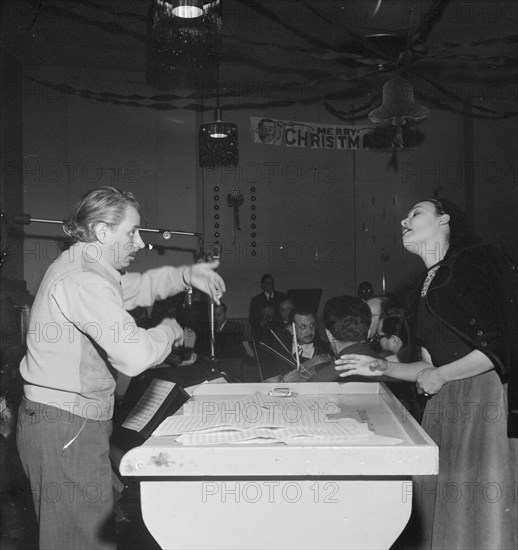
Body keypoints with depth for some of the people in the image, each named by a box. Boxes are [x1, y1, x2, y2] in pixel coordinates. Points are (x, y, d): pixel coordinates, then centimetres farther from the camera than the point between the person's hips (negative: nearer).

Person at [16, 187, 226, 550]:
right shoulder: (83, 281, -22)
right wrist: (170, 330, -11)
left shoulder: (80, 267, 11)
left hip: (67, 419, 10)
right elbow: (135, 355, -31)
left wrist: (187, 275, 9)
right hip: (66, 427, -10)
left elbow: (136, 287, 24)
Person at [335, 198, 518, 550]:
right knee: (442, 511, 10)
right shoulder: (426, 287, 16)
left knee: (483, 513, -1)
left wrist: (440, 376, -7)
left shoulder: (471, 265, -7)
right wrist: (382, 368, 10)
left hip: (487, 399, -7)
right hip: (444, 403, 7)